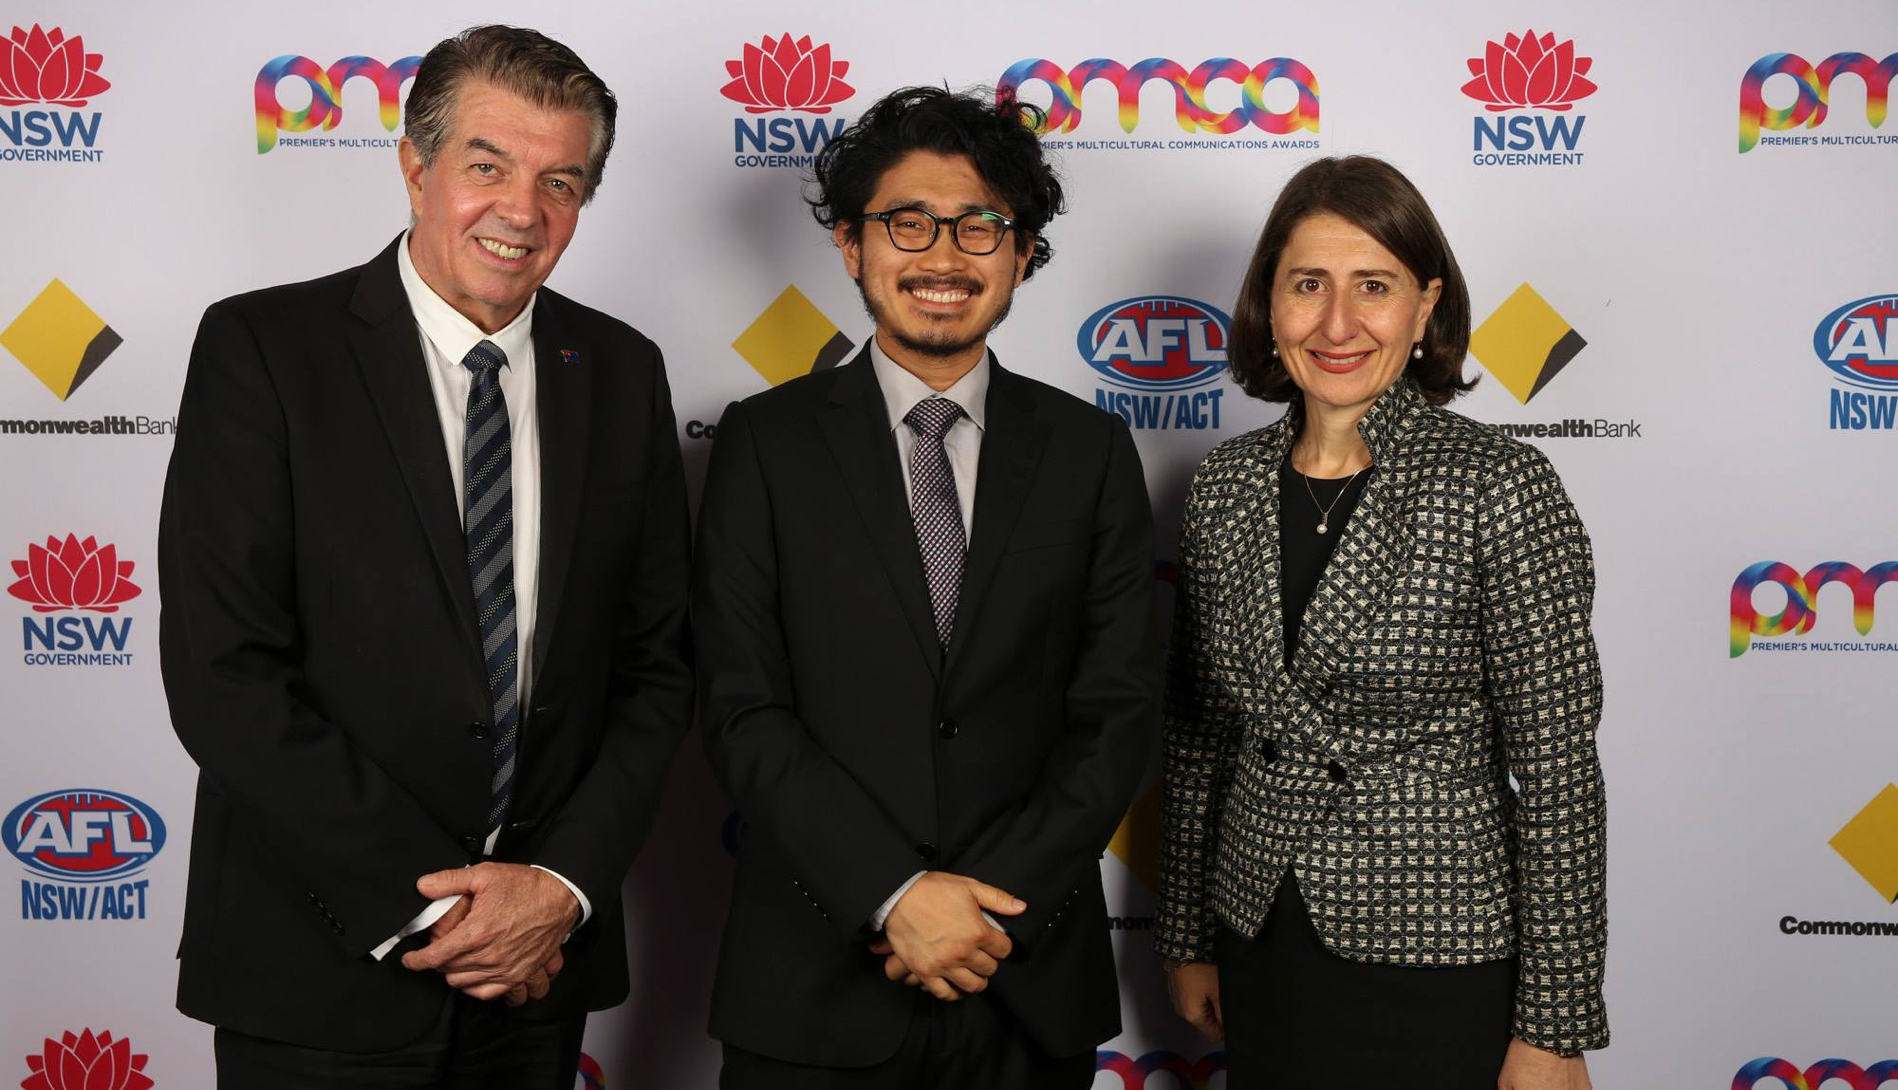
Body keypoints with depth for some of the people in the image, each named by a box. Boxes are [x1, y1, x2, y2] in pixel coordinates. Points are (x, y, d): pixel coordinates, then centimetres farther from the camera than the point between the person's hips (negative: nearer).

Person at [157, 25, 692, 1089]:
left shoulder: (623, 371, 3)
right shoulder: (262, 347, -8)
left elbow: (657, 664, 4)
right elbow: (223, 676, -14)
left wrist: (567, 883, -8)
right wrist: (423, 906, -15)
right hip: (320, 971, -3)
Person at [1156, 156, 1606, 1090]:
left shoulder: (1502, 489, -14)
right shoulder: (1226, 485, 0)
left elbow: (1557, 772, -13)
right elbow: (1198, 735, 8)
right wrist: (1188, 938, 11)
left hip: (1434, 967, -4)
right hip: (1260, 948, 4)